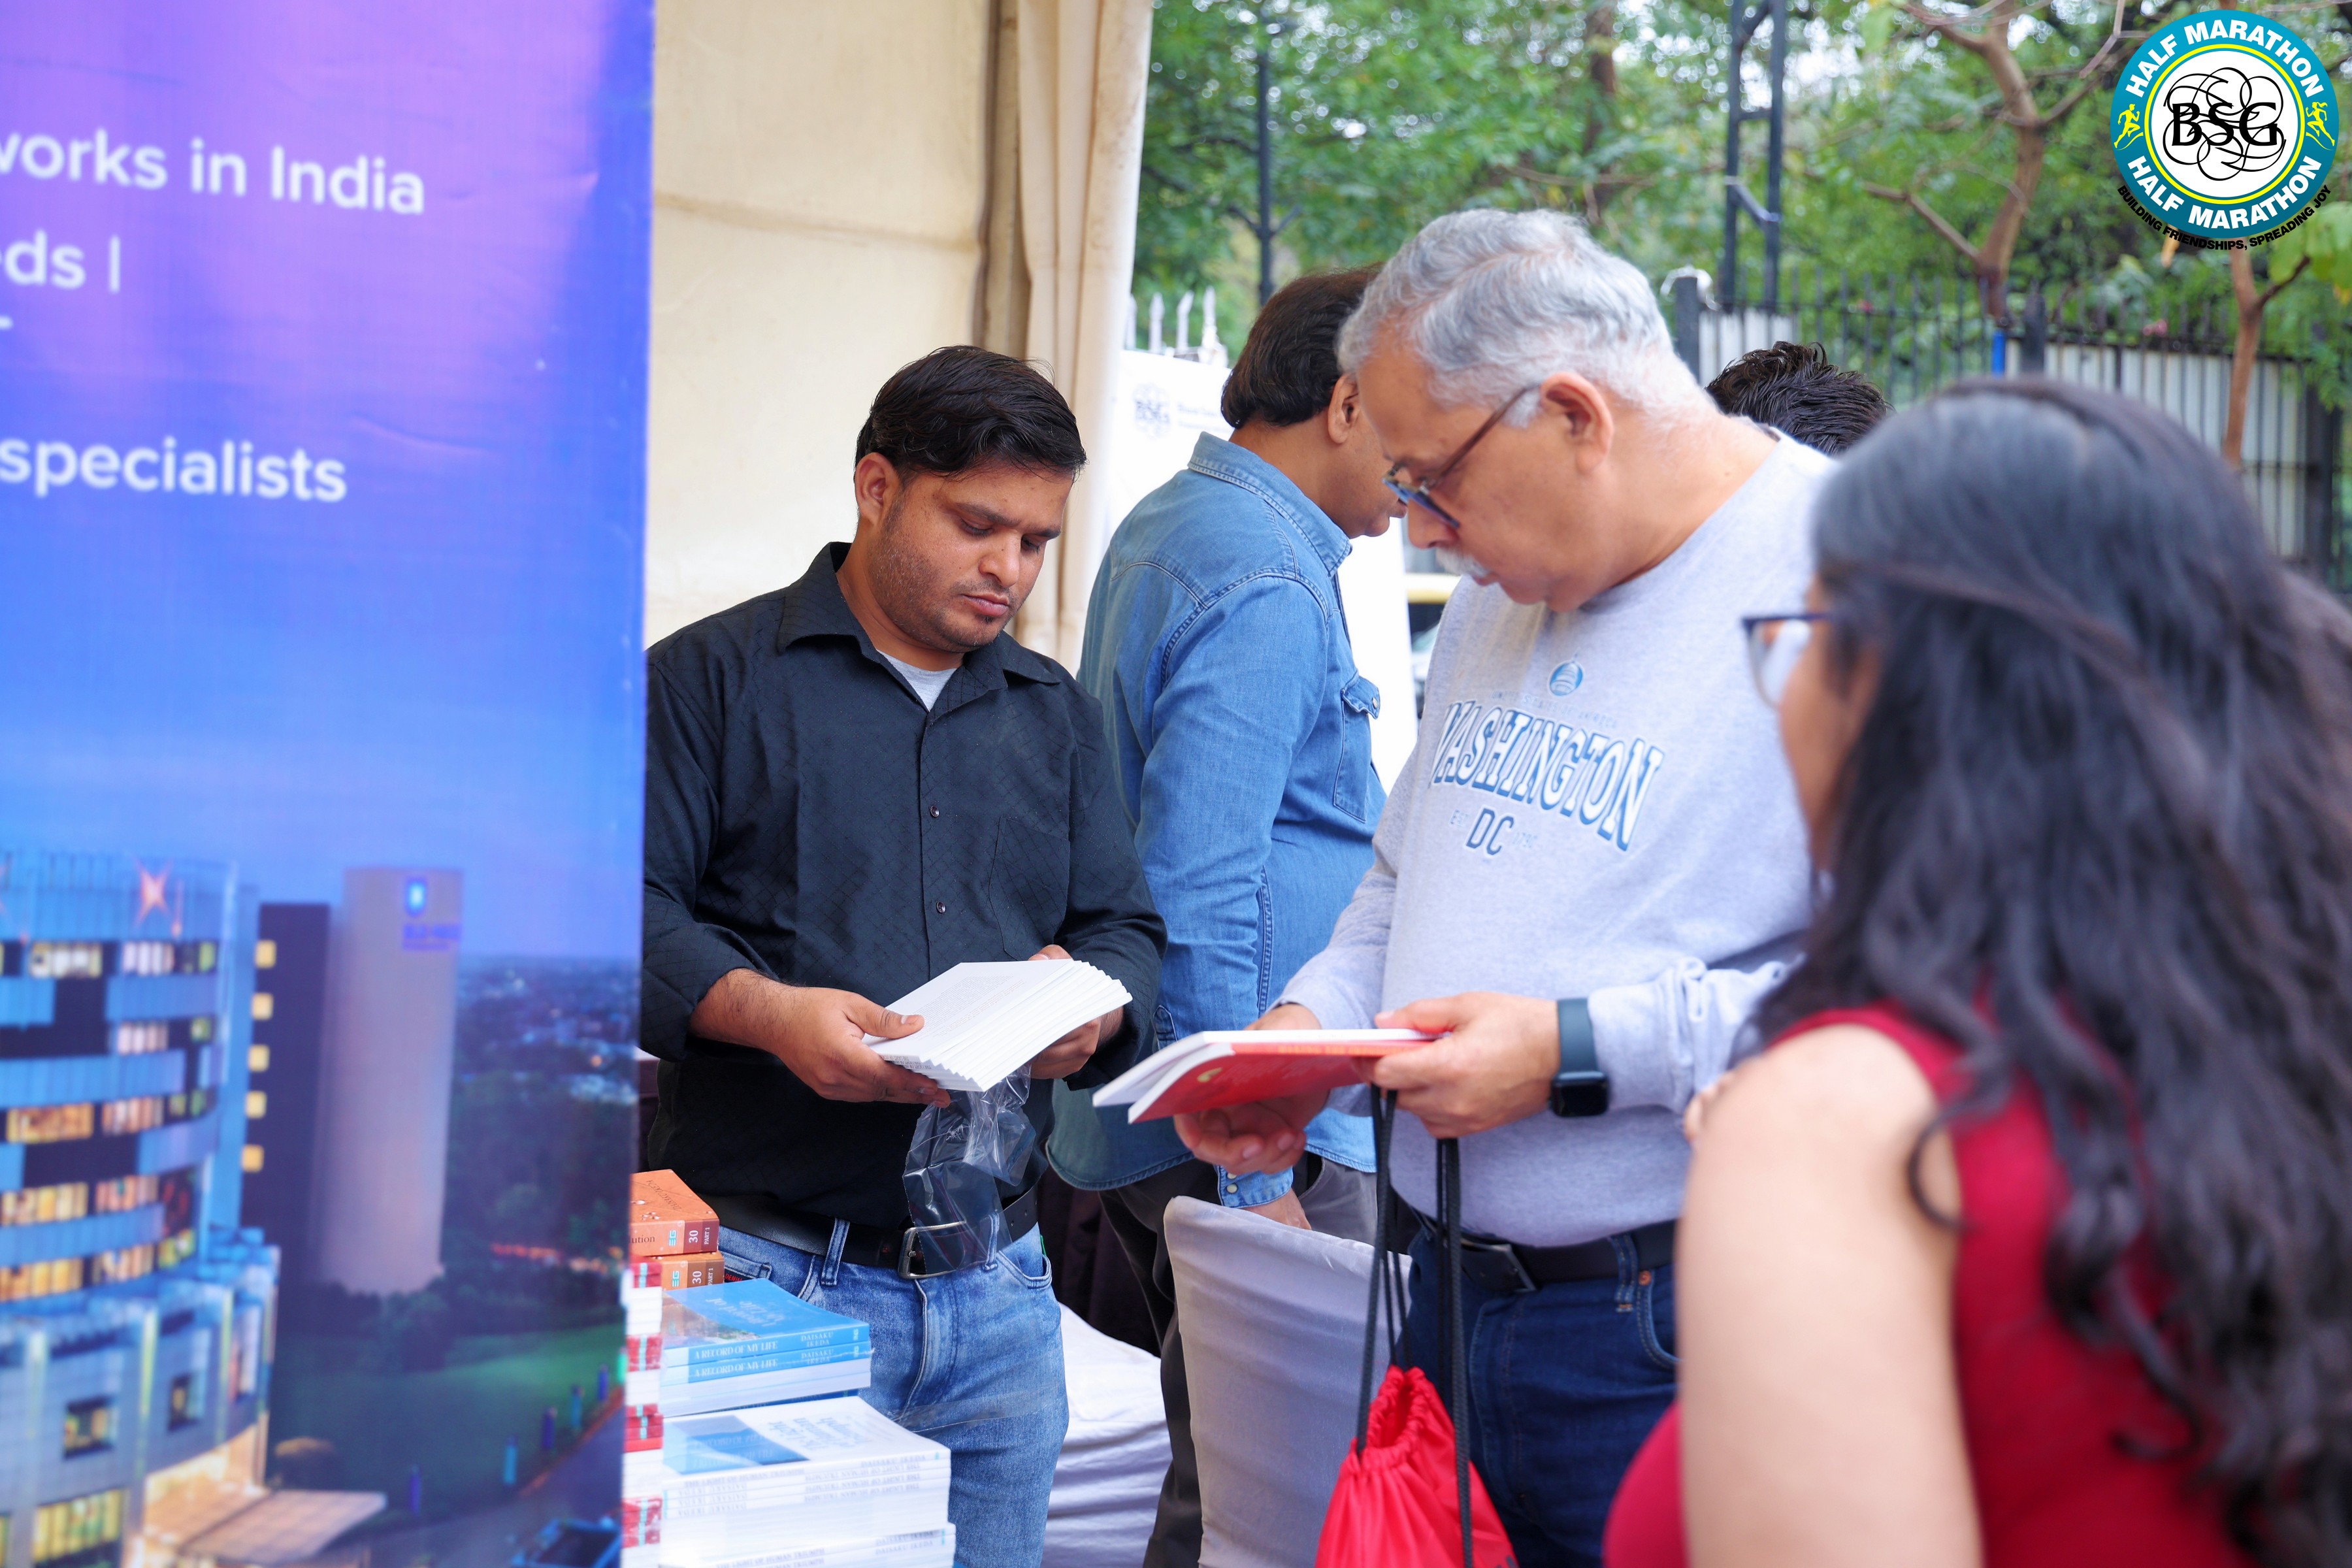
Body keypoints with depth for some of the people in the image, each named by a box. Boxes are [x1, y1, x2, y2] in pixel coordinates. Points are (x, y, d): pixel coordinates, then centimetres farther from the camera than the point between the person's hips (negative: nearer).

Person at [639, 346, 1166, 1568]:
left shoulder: (1056, 715, 18)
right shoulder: (712, 678, 2)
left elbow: (1126, 930, 16)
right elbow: (623, 911, -7)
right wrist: (765, 1012, -24)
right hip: (768, 1271, -4)